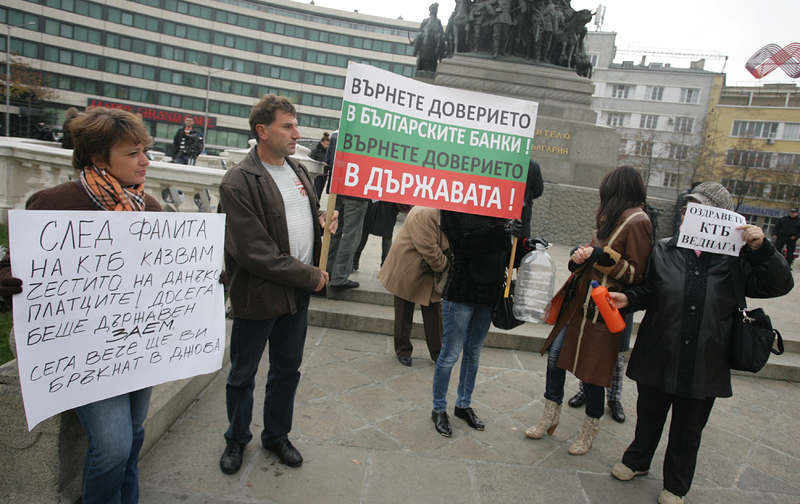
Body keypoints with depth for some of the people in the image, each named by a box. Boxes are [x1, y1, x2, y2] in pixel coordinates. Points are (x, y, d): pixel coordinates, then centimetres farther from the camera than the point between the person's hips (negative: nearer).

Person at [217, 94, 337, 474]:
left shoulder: (299, 170, 7)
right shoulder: (238, 182, -17)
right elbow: (254, 252, -22)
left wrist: (322, 218, -1)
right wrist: (309, 276, -17)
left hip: (298, 293, 7)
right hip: (259, 296, -6)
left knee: (287, 369, 20)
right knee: (243, 374, 15)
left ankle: (276, 434, 41)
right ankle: (236, 438, 40)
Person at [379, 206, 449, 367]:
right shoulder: (424, 214, -28)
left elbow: (447, 245, 6)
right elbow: (428, 249, -29)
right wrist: (445, 266, -16)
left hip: (429, 273, 8)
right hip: (407, 271, -7)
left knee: (434, 311, 9)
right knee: (404, 312, 7)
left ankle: (437, 352, 22)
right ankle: (403, 351, 24)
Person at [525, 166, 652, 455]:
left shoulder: (636, 222, -11)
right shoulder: (612, 218, 14)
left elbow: (637, 274, -14)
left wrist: (603, 257, -20)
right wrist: (581, 258, 2)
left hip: (601, 311, -8)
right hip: (579, 302, 8)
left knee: (590, 373, 4)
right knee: (555, 355, 9)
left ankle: (589, 432, 28)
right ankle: (550, 418, 27)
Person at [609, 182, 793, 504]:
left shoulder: (735, 260, -4)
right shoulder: (664, 251, -2)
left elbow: (779, 285, -3)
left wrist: (761, 249, -15)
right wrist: (628, 299, -16)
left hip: (704, 367, 0)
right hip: (658, 357, 1)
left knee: (688, 429, 17)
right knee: (648, 416, 20)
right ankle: (637, 461, 46)